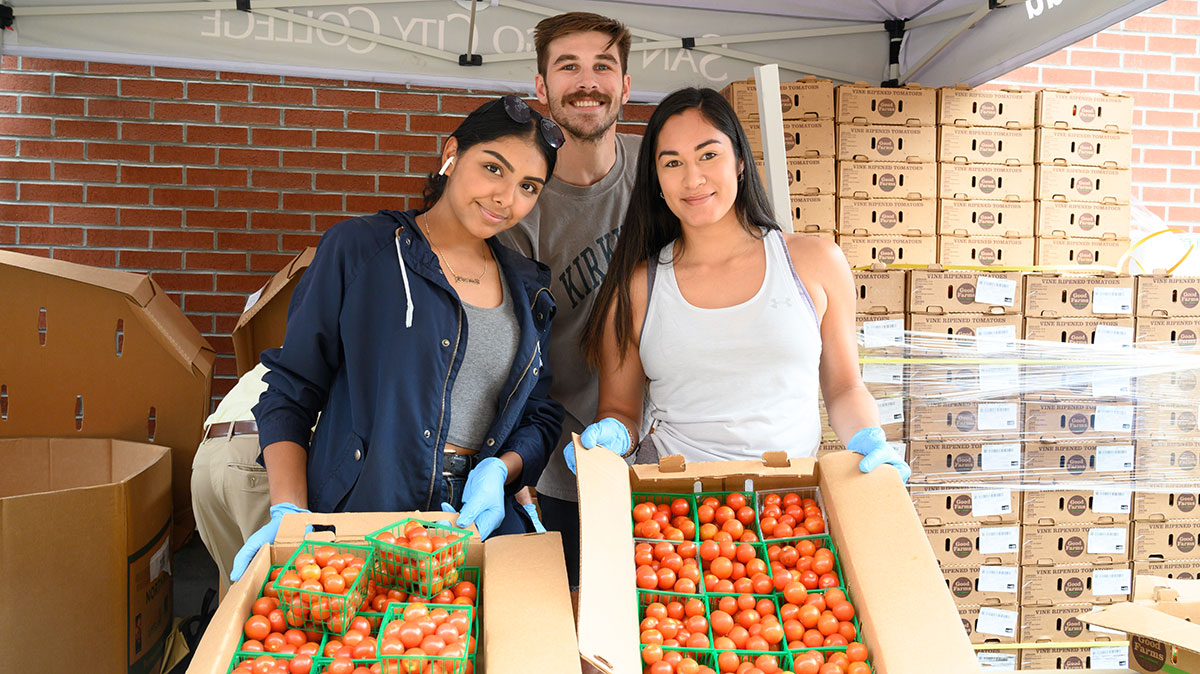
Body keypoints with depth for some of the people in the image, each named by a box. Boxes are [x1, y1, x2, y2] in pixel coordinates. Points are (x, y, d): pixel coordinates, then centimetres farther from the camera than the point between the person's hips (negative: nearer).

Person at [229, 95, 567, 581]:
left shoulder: (529, 290, 13)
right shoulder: (359, 249, 0)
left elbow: (541, 417, 15)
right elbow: (291, 391, -1)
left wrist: (500, 469, -6)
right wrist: (288, 513, -12)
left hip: (483, 523, 4)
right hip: (354, 526, -3)